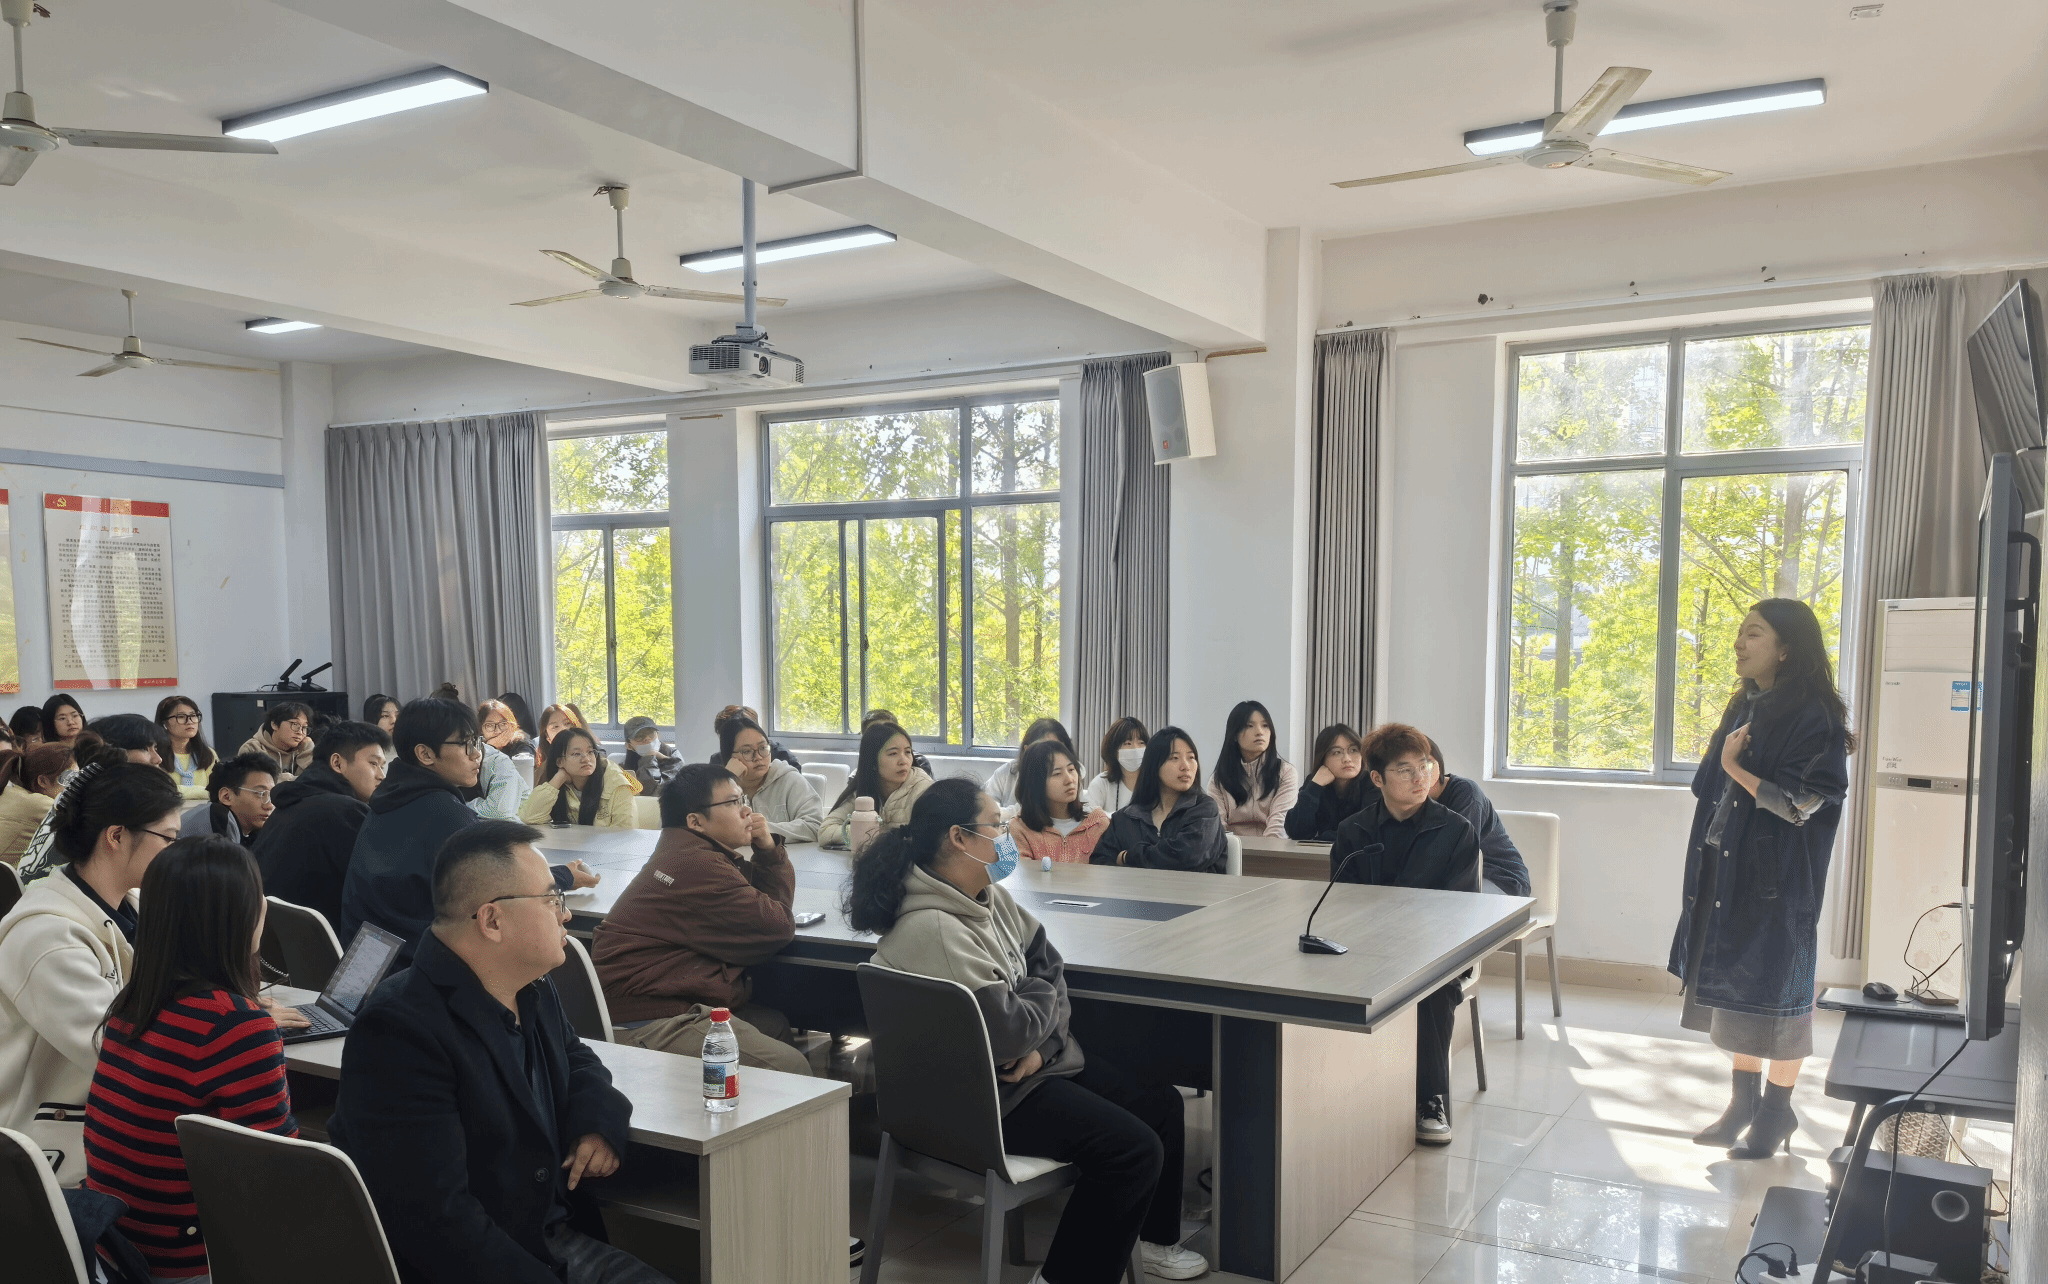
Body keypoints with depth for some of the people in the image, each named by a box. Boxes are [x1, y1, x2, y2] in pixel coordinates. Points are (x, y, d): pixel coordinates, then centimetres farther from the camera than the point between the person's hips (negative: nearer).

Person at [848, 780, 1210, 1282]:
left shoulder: (989, 896, 2)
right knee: (1133, 1149, -17)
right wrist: (1046, 997, -7)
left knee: (1161, 1104, 11)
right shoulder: (933, 929, -29)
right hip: (982, 1094, -10)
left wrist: (1043, 1044, -12)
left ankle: (1157, 1240, 33)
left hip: (1031, 1061, 10)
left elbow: (1048, 962, 6)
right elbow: (1008, 1029, -29)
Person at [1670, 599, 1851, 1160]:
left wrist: (1737, 769, -14)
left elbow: (1800, 803, -17)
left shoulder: (1814, 717, -12)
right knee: (1733, 984, 11)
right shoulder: (1743, 709, 13)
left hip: (1777, 880, -7)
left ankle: (1777, 1109, 16)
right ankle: (1745, 1100, 23)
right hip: (1727, 871, 7)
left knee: (1774, 989, 2)